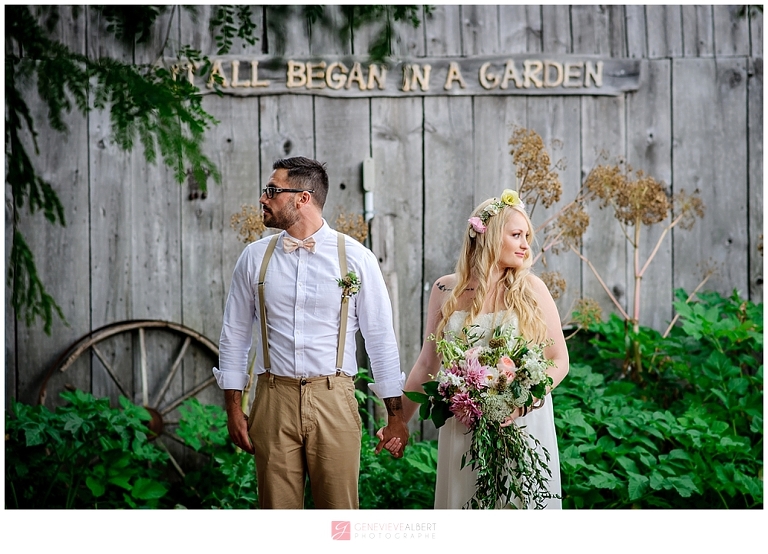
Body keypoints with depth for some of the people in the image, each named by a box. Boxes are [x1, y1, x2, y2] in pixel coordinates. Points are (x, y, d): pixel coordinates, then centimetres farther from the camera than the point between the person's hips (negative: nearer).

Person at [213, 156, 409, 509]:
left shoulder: (356, 258, 0)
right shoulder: (255, 258, 6)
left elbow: (381, 339, 2)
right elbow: (234, 336, 11)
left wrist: (395, 416, 1)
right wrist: (233, 408, 5)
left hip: (333, 401, -2)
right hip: (274, 400, 2)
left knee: (340, 509, 0)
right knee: (277, 508, 4)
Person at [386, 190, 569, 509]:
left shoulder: (530, 289, -1)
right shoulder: (446, 291, 3)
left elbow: (559, 360, 0)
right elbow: (427, 364, 9)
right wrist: (399, 422, 8)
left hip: (523, 426, -1)